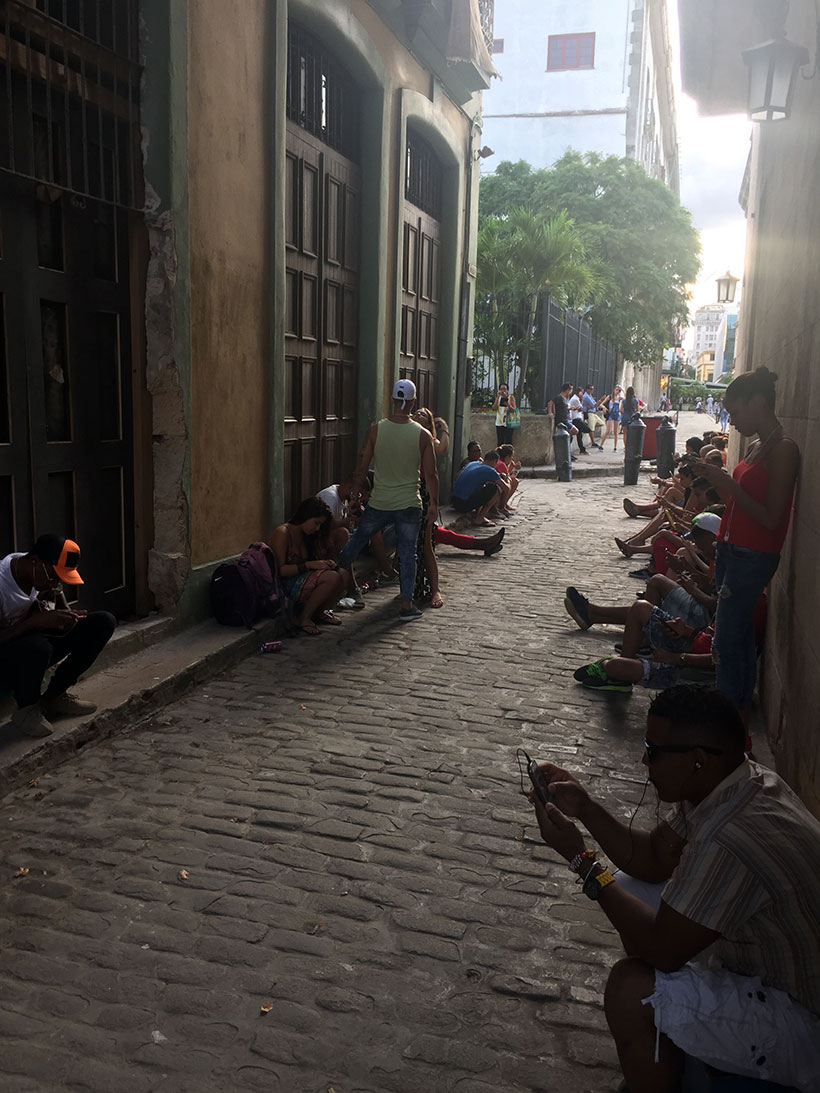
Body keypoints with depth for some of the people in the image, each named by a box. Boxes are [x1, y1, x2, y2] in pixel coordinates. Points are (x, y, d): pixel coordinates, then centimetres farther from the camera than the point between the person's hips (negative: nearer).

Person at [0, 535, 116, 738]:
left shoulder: (49, 572, -7)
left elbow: (63, 608, 7)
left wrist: (67, 615, -17)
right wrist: (36, 621, -37)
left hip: (38, 639, 7)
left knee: (104, 622, -11)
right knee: (38, 647, -42)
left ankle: (54, 696, -3)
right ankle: (26, 708, -10)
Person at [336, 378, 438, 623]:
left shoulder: (375, 430, -6)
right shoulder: (422, 435, -6)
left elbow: (362, 467, -2)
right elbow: (430, 474, -4)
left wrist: (354, 494, 10)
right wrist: (434, 503, 6)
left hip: (379, 503, 1)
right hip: (409, 504, -1)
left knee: (357, 541, 20)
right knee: (407, 553, 7)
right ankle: (407, 605, 9)